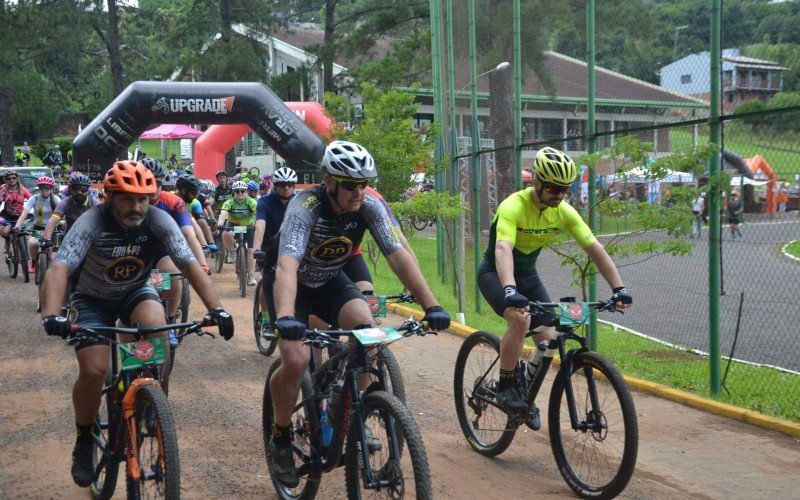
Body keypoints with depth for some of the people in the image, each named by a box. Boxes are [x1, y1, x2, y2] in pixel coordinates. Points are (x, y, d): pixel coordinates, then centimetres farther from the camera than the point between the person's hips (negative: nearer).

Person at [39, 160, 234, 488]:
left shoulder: (159, 221, -23)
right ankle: (84, 441, 9)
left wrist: (216, 309, -38)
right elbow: (59, 269, -38)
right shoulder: (92, 223, -28)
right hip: (92, 299, -1)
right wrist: (51, 315, -56)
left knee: (155, 325, -32)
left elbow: (190, 265, -25)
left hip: (135, 292, 1)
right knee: (93, 371, -17)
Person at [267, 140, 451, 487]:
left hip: (332, 282, 4)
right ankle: (280, 436, 3)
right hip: (296, 285, -3)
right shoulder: (305, 207, -33)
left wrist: (431, 306, -38)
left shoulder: (369, 207, -21)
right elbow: (287, 264, -46)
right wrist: (285, 316, -63)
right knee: (296, 360, -24)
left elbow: (398, 255, -27)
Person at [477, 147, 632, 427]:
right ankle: (505, 388, -15)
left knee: (549, 339, -6)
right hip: (495, 273, -6)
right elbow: (502, 250, -44)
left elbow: (594, 249, -12)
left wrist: (618, 288, -21)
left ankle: (526, 396, 18)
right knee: (520, 319, -33)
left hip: (527, 274, 6)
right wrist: (510, 290, -60)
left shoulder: (564, 212, -12)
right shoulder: (513, 207, -30)